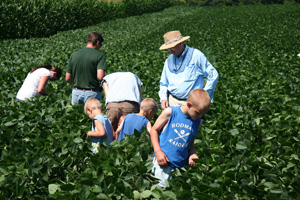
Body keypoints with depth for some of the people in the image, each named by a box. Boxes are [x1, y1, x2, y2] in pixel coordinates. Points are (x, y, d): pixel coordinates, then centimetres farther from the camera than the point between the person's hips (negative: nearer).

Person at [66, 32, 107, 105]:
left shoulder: (74, 55, 6)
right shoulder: (100, 55, -7)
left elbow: (68, 78, 7)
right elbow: (100, 76, -18)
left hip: (76, 93, 4)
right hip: (92, 93, -4)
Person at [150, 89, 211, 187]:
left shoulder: (197, 122, 8)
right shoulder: (170, 112, -5)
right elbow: (154, 130, 0)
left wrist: (192, 154, 2)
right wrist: (158, 151, -10)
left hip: (181, 166, 4)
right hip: (163, 161, -4)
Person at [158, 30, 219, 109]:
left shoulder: (196, 55, -4)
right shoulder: (169, 60, 11)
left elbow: (213, 76, 0)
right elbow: (163, 83, 21)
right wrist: (163, 98, 4)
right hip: (173, 101, 4)